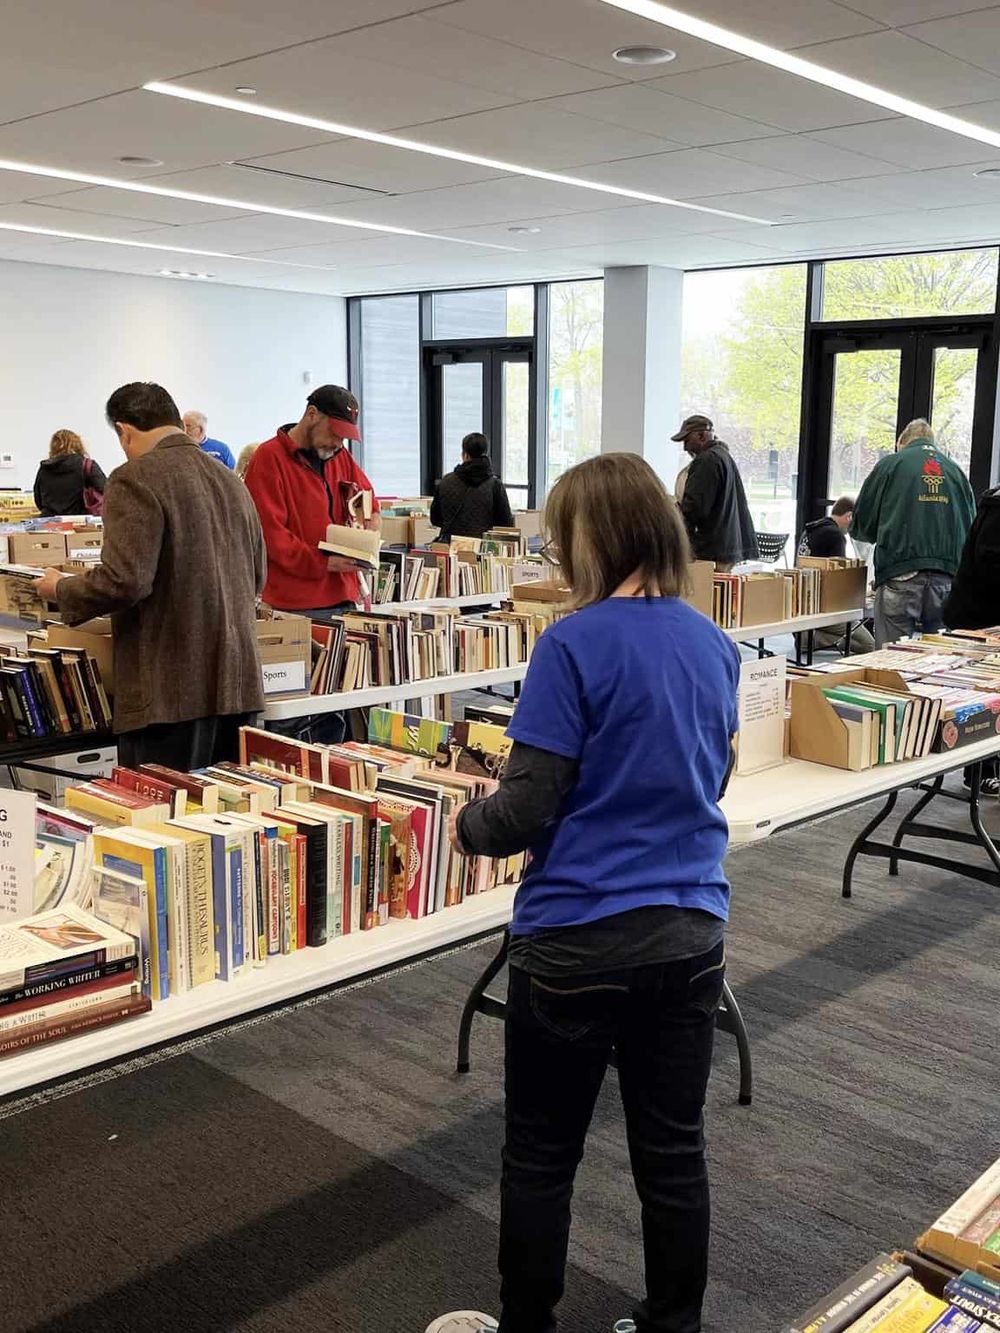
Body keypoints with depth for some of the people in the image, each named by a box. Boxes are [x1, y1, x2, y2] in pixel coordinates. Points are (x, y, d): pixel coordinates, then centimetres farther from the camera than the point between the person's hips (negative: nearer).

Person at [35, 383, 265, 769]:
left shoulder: (135, 480, -10)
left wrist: (61, 589, 0)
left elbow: (124, 581, -18)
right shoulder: (230, 480, 13)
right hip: (238, 686, 7)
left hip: (170, 694, -7)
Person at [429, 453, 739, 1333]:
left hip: (579, 940, -5)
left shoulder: (575, 645, -16)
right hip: (692, 933, 6)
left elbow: (525, 812, -15)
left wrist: (466, 826, 4)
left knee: (541, 1158, 14)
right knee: (673, 1153, 17)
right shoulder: (717, 646, 4)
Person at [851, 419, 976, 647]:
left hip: (900, 575, -3)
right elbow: (971, 528, 18)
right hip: (947, 576, 3)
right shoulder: (956, 471, 14)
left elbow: (861, 526, 7)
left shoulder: (890, 464, 5)